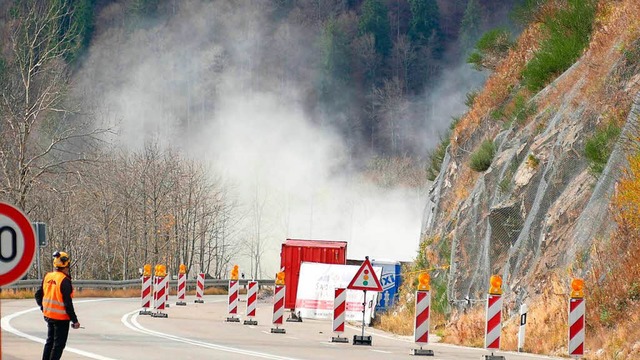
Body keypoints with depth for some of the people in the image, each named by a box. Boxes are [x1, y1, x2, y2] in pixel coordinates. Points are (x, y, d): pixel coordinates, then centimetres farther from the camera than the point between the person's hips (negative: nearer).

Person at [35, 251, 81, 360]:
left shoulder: (47, 277, 2)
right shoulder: (64, 280, -20)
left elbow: (38, 295, 10)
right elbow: (68, 303, -21)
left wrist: (43, 308, 26)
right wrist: (74, 320, -14)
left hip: (48, 315, 7)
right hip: (61, 318, -7)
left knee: (49, 342, 20)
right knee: (59, 344, 2)